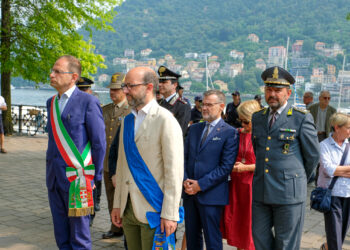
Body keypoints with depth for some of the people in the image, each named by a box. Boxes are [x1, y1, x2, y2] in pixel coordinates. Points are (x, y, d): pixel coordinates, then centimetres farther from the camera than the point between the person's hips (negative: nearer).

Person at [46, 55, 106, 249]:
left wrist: (94, 177, -6)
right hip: (54, 178, 7)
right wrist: (50, 171, 14)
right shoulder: (51, 102, 12)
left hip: (77, 178, -7)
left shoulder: (88, 102, -10)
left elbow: (99, 143, -8)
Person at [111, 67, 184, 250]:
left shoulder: (166, 120, -11)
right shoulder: (127, 121, 13)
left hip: (153, 209, -7)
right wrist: (117, 204, 13)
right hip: (128, 208, 7)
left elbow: (174, 171, -15)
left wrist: (170, 214, -17)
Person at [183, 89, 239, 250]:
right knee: (191, 237, 14)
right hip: (190, 193, 6)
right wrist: (185, 180, -4)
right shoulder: (194, 129, 13)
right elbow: (185, 157, 13)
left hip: (211, 194, -6)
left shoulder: (230, 133, -7)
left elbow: (226, 166, -13)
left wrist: (200, 184, -15)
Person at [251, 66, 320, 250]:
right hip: (260, 192, 5)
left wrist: (299, 179, 11)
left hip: (289, 193, -5)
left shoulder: (301, 118, -5)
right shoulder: (257, 118, 11)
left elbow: (313, 155, 2)